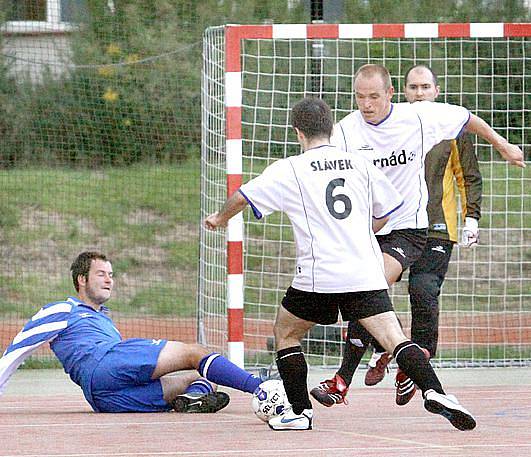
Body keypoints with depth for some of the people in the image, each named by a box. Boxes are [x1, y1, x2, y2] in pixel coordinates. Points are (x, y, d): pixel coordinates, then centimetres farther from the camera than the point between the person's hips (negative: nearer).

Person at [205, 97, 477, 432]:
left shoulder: (289, 170, 5)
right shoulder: (361, 165, 14)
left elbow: (243, 197, 12)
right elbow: (386, 212, 25)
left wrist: (220, 219, 33)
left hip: (318, 276, -2)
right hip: (367, 275, 2)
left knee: (286, 332, 20)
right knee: (393, 337, -8)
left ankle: (300, 412, 16)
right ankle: (434, 392, -30)